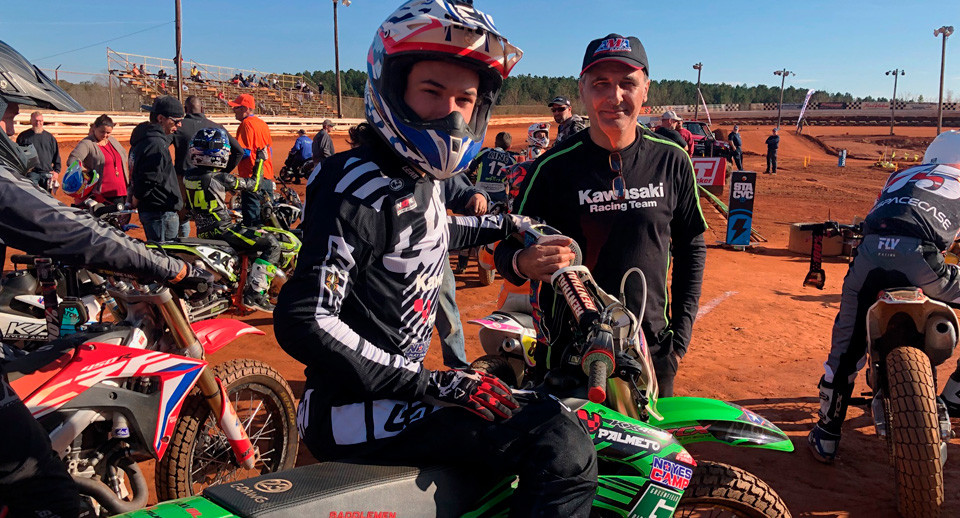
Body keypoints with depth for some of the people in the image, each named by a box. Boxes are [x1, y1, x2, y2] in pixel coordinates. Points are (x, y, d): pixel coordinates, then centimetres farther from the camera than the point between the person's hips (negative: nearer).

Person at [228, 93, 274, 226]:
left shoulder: (246, 124, -12)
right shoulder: (262, 123, 15)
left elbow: (244, 152, -19)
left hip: (251, 176, -9)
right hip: (267, 175, 9)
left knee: (251, 218, -7)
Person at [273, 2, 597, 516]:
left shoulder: (422, 175, 8)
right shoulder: (358, 184, -20)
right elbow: (304, 322, -28)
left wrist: (503, 225, 38)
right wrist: (434, 383, -28)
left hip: (396, 386, 10)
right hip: (355, 412, -10)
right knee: (560, 441, -21)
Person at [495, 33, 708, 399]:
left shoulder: (672, 161, 0)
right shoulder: (552, 167, -7)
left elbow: (691, 245, 10)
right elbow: (507, 248, -3)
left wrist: (681, 331, 4)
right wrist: (522, 263, -27)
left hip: (652, 349, 2)